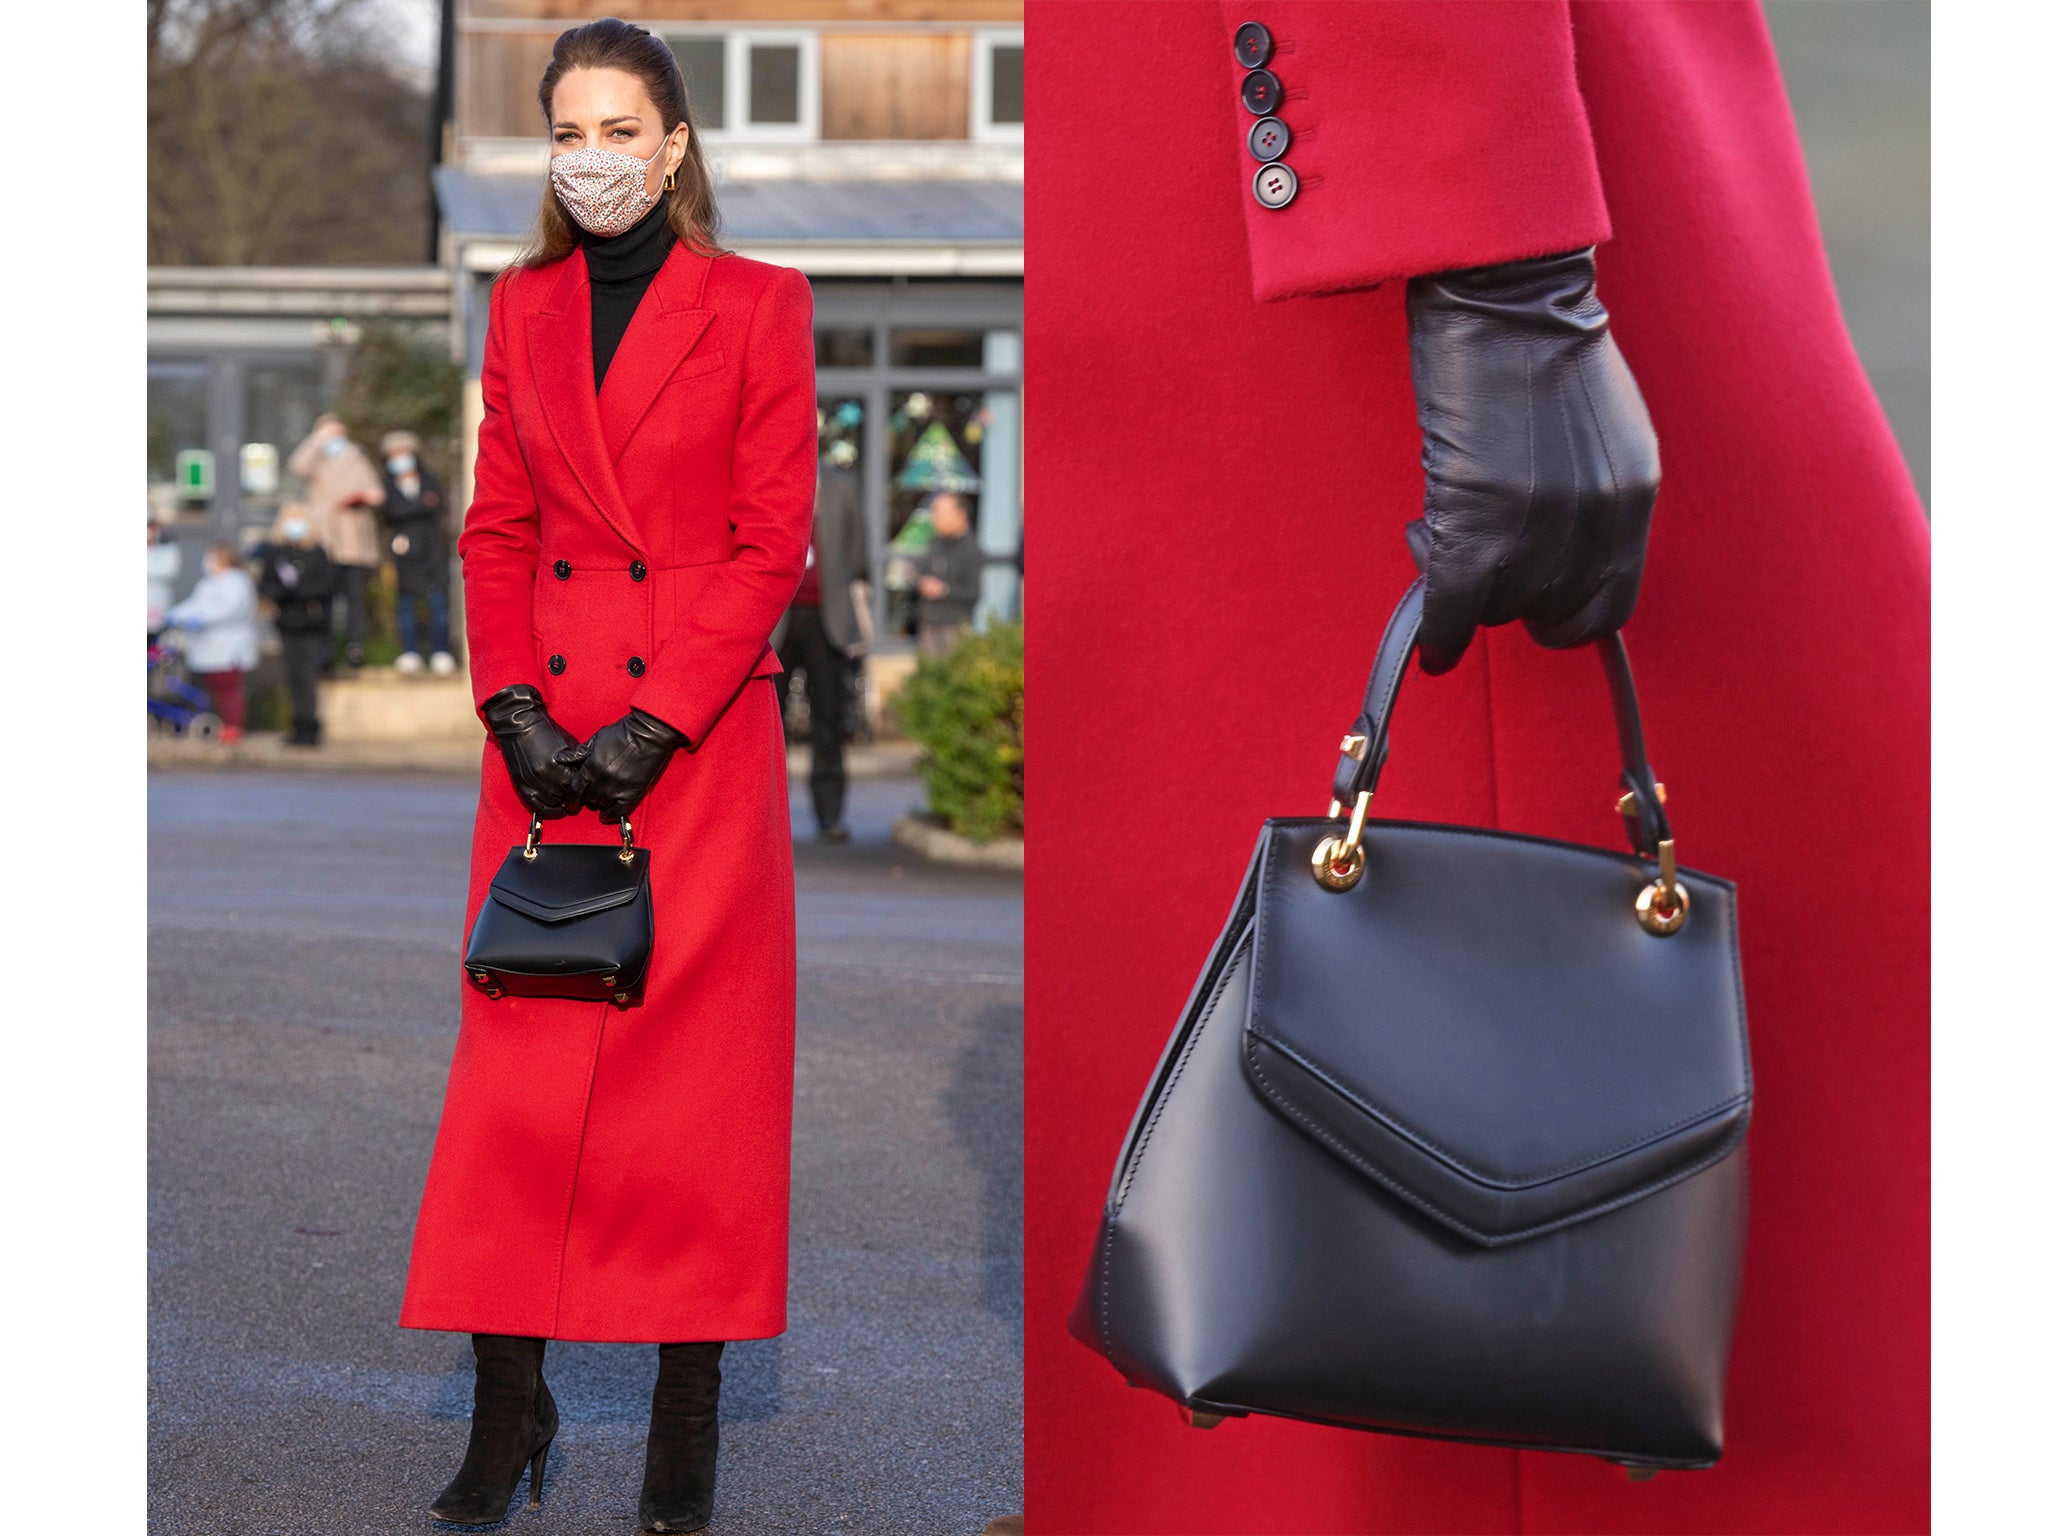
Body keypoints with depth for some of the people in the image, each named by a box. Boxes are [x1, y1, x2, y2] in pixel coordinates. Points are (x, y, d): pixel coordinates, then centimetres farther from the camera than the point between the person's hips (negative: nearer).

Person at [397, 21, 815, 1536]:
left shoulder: (758, 305, -1)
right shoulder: (524, 306, 11)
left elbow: (775, 543, -5)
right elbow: (497, 527, 11)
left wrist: (657, 724, -13)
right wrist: (514, 704, -4)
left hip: (705, 728, -3)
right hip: (547, 728, 3)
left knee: (696, 1054, -1)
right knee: (520, 1051, 0)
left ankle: (688, 1407, 9)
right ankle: (512, 1397, 8)